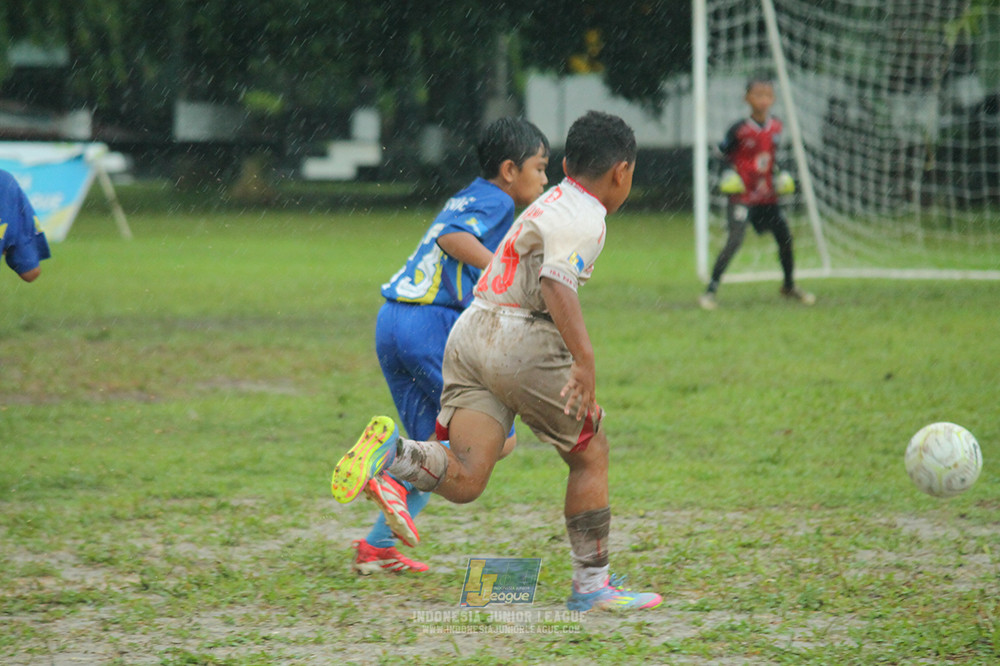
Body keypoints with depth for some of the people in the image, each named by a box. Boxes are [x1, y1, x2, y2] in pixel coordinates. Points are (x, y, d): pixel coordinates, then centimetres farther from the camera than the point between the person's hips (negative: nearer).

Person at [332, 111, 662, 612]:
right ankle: (591, 585, 14)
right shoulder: (583, 218, -5)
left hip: (469, 331, 8)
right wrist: (584, 360, -29)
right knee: (590, 454, 11)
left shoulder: (551, 203, 24)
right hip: (520, 340, -8)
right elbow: (557, 284, -22)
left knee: (464, 480, -3)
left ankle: (391, 453, -29)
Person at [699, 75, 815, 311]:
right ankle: (710, 292, -15)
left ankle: (789, 286, 34)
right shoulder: (740, 129, -14)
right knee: (735, 240, -19)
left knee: (785, 236, 11)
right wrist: (727, 175, -17)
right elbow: (721, 153, -4)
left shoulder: (776, 127, 3)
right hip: (742, 195, -6)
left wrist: (781, 177, 11)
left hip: (767, 195, 6)